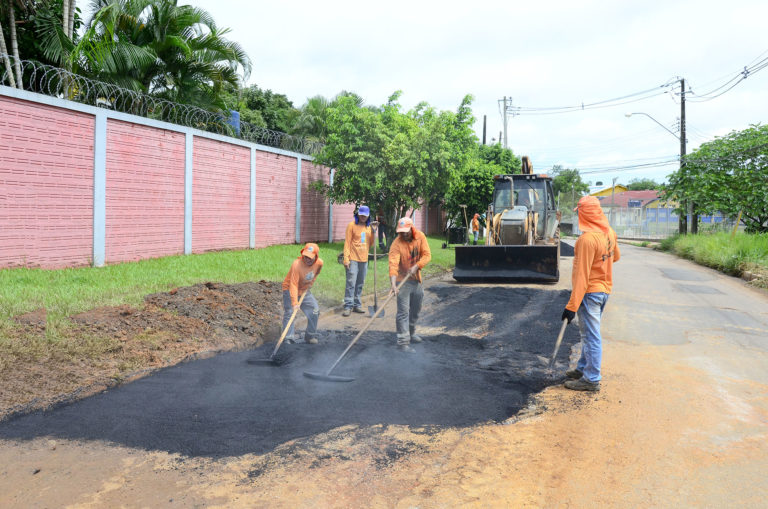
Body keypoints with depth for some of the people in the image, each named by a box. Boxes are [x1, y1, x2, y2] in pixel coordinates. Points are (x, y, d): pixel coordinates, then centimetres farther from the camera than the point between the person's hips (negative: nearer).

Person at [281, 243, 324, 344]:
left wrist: (310, 284, 2)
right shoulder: (297, 264, -33)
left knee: (315, 310, 2)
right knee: (289, 312, -11)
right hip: (290, 290, -5)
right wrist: (295, 302, -41)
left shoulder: (319, 263, -16)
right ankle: (288, 338, -1)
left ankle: (311, 336, 17)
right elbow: (293, 285, -36)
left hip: (305, 290, 5)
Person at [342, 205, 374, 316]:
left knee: (360, 284, 11)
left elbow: (370, 243, 13)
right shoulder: (352, 225, -4)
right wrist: (346, 258, -13)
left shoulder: (369, 227, 12)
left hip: (364, 259, 6)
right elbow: (347, 242, -7)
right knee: (351, 283, -9)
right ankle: (348, 306, -5)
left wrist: (373, 233, -2)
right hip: (353, 259, -6)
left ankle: (357, 305, 20)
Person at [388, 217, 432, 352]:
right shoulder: (396, 244, -20)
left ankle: (411, 333, 40)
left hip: (416, 280, 6)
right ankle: (403, 342, -8)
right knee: (403, 312, -10)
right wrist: (393, 284, -41)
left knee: (415, 310, 19)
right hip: (403, 281, -5)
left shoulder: (420, 237, -6)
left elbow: (427, 255, -9)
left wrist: (416, 266, -25)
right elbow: (393, 264, -30)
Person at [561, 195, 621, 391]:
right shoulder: (609, 232, 2)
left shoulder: (587, 239, -24)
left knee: (591, 336, 0)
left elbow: (582, 275, -25)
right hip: (604, 289, 9)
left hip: (590, 292, -9)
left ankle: (591, 379, 10)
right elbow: (615, 257, 21)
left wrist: (572, 306, -22)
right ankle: (583, 369, 33)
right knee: (589, 333, 20)